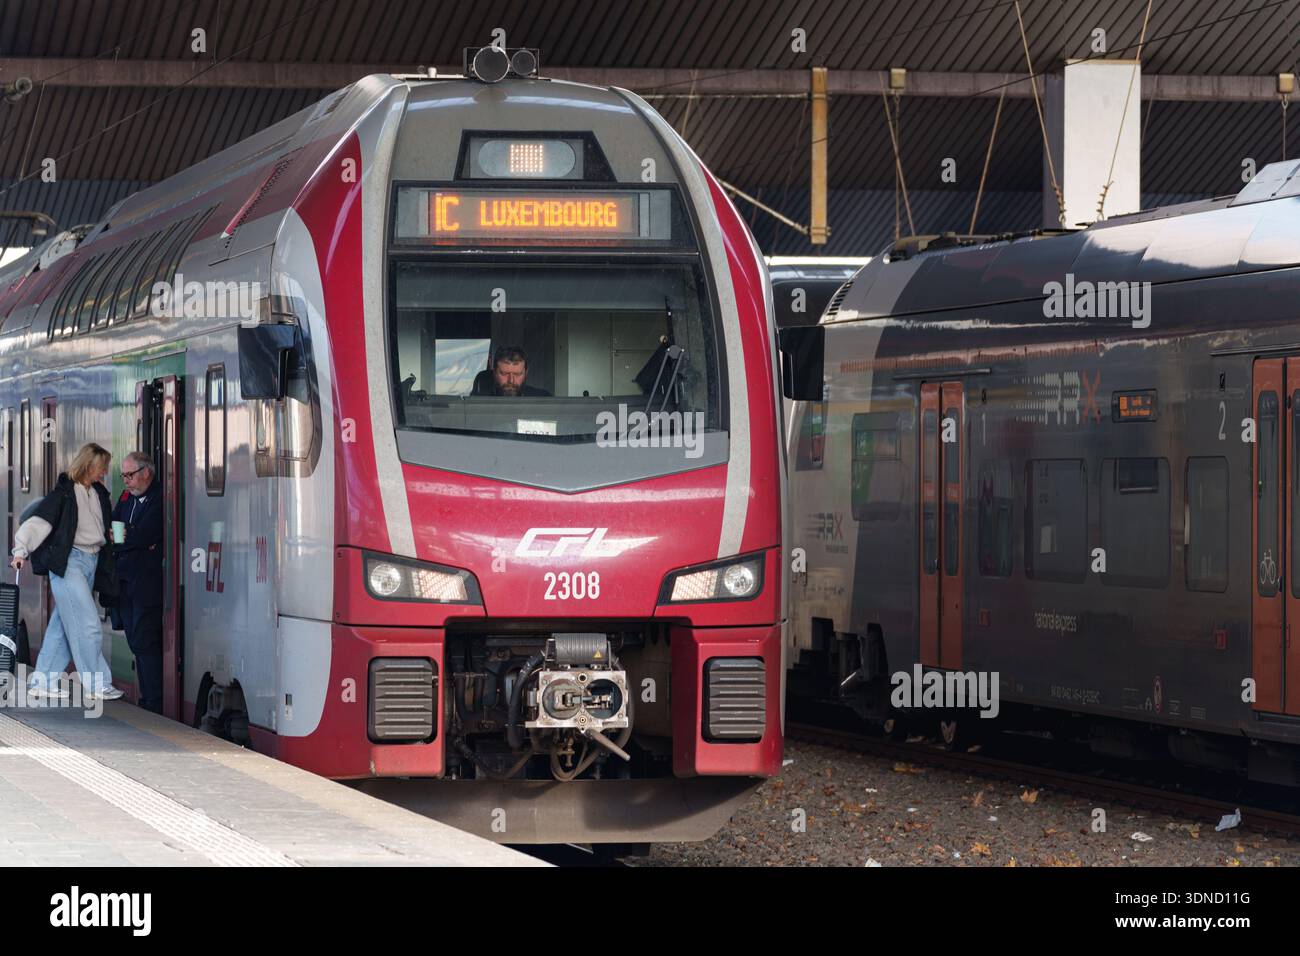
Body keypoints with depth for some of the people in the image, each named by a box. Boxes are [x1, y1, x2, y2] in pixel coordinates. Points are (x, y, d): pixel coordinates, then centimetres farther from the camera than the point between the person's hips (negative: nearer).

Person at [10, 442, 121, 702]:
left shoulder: (98, 493, 13)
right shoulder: (64, 492, -9)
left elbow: (103, 529, 27)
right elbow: (38, 522, -14)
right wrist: (21, 550, -23)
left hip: (92, 561, 8)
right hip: (69, 561, -8)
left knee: (63, 624, 9)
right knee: (87, 624, -8)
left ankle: (43, 682, 14)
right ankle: (96, 683, -2)